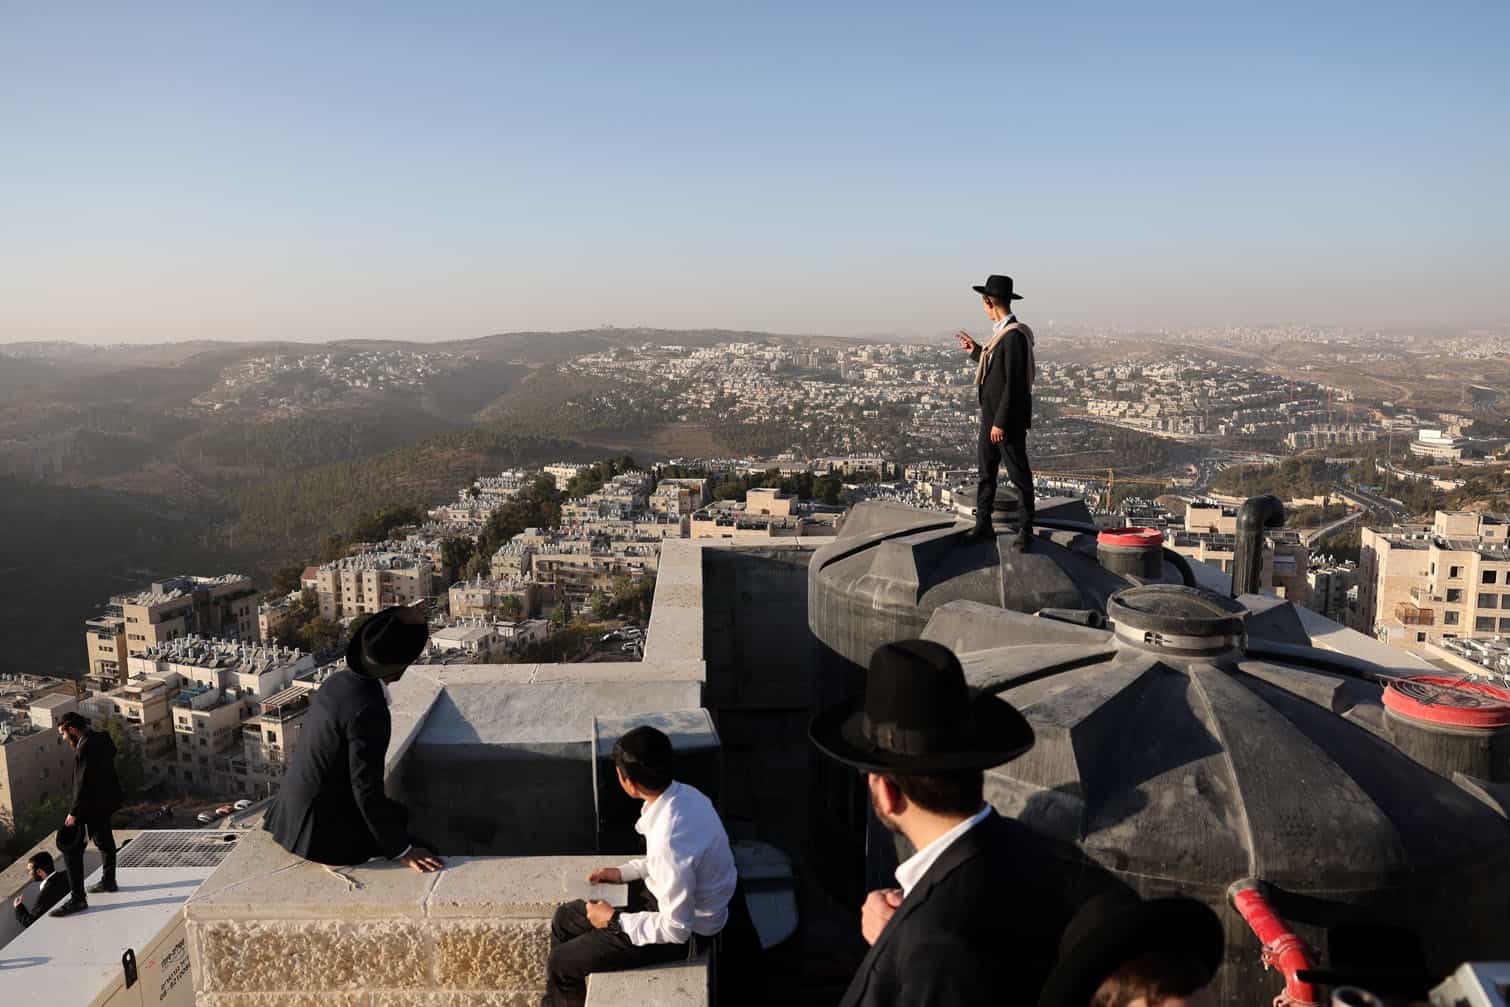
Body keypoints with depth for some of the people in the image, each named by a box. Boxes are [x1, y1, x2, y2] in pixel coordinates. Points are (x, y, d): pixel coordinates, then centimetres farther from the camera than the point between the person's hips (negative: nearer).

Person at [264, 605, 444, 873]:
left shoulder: (339, 682, -2)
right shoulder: (368, 711, -29)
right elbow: (368, 791, -25)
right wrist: (401, 850, -16)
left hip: (298, 812, 9)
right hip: (324, 833, -8)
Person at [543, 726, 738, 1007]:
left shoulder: (670, 840, -37)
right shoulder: (681, 793, -10)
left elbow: (677, 929, -27)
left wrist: (614, 920, -16)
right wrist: (624, 872, 6)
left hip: (686, 931, -8)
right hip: (671, 899, 9)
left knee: (563, 962, -1)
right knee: (565, 919, 15)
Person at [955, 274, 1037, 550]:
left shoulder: (1015, 336, -19)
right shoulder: (1001, 333, 11)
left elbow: (1014, 382, -22)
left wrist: (1001, 423, -22)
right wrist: (975, 351, 24)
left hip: (1008, 419, -10)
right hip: (991, 416, 10)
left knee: (1018, 473, 2)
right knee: (986, 471, 12)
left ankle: (1026, 528, 14)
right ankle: (983, 525, 20)